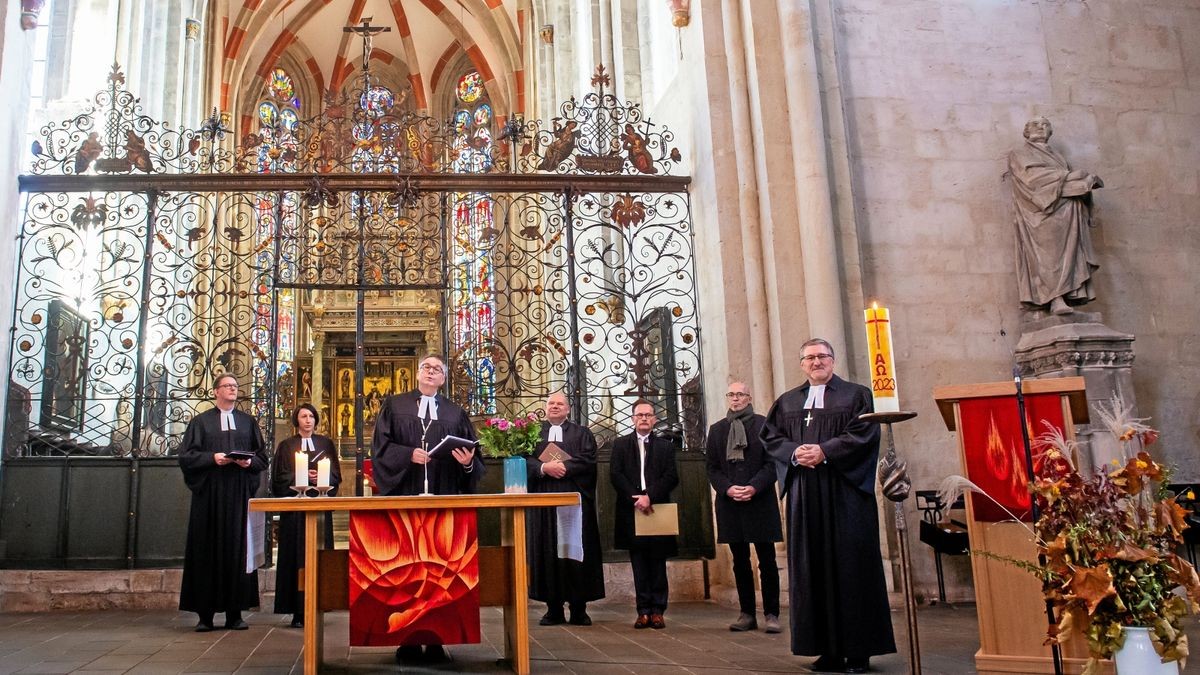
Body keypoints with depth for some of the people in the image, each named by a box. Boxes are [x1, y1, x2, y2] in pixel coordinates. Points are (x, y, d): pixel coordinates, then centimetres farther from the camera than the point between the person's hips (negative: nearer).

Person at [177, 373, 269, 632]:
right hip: (209, 493, -2)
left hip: (240, 494, 2)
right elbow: (186, 455, 0)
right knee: (207, 550, -2)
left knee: (238, 549, 0)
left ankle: (235, 613, 5)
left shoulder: (248, 422, 14)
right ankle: (205, 614, 3)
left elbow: (263, 456, 11)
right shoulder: (201, 421, 8)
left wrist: (249, 462, -9)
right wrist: (212, 458, -15)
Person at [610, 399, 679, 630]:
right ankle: (644, 610, 5)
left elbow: (672, 477, -1)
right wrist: (635, 499, -12)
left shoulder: (665, 445, 10)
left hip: (657, 509, 0)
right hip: (631, 511, 0)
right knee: (639, 563, 2)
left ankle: (657, 610, 7)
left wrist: (650, 496, -13)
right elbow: (616, 476, 0)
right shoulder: (621, 444, 10)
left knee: (657, 562, 3)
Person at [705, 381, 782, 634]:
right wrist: (728, 488, -8)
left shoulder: (764, 424, 1)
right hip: (730, 503, 3)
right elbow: (711, 467, 8)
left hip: (760, 501, -3)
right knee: (740, 562, 8)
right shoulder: (716, 429, 11)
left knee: (767, 561, 0)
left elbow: (772, 462, -4)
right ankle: (747, 614, 14)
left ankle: (771, 614, 7)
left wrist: (754, 487, -16)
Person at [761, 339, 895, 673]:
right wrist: (794, 452, -10)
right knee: (813, 567, 1)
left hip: (845, 489, -3)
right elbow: (771, 436, 10)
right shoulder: (787, 402, 17)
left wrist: (825, 451, -15)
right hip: (804, 493, 3)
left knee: (851, 565, -3)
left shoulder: (856, 395, 6)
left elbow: (865, 433, -6)